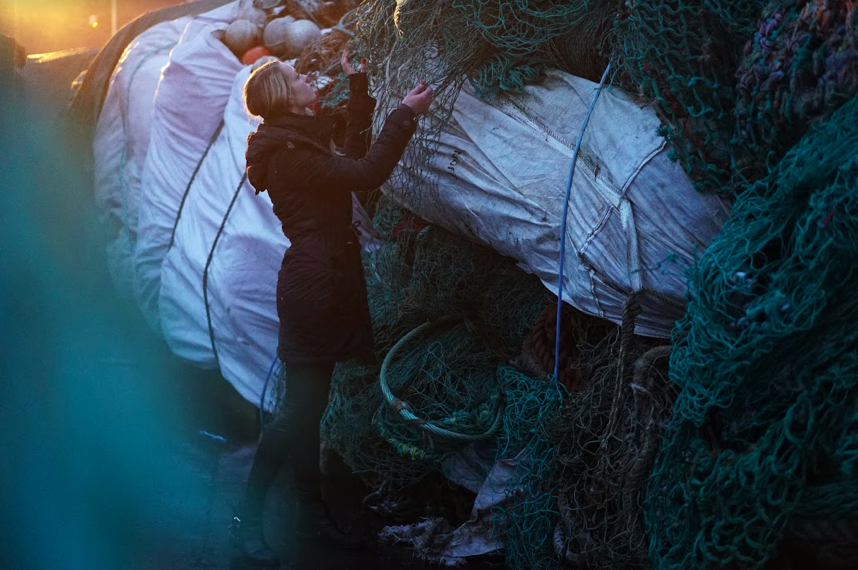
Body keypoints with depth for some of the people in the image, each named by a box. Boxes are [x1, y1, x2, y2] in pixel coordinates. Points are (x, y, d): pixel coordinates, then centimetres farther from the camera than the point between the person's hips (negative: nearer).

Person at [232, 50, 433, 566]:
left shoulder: (300, 140, 14)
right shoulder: (290, 152, -16)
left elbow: (352, 154, 23)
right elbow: (366, 174, -21)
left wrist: (360, 88, 23)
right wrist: (405, 116, -15)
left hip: (325, 282, 10)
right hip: (313, 285, -10)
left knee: (310, 405, 14)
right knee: (302, 406, -6)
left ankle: (313, 513, 22)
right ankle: (250, 515, 4)